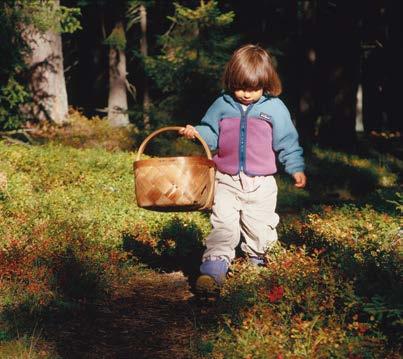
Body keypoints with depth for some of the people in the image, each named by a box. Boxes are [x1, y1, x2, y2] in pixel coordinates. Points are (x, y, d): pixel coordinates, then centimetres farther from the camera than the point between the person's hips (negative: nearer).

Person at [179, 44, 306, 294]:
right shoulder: (222, 105, 3)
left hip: (261, 182, 0)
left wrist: (296, 168, -5)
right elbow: (211, 134, 10)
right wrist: (195, 132, -11)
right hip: (226, 180, 1)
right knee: (223, 224, -8)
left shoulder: (275, 108, -1)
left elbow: (287, 142, 2)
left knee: (260, 229, 7)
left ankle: (256, 256, 35)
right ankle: (214, 266, -11)